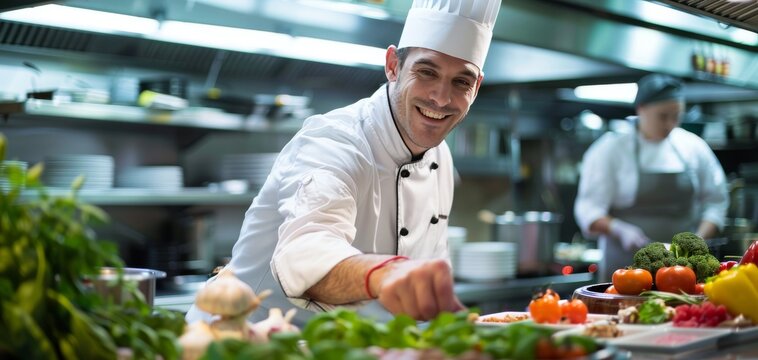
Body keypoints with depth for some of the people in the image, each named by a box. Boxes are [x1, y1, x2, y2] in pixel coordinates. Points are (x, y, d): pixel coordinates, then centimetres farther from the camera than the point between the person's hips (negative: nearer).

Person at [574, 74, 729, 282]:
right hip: (627, 264, -3)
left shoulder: (692, 146, 7)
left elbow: (716, 201, 12)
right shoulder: (610, 149, -3)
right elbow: (589, 210, -6)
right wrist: (620, 230, -23)